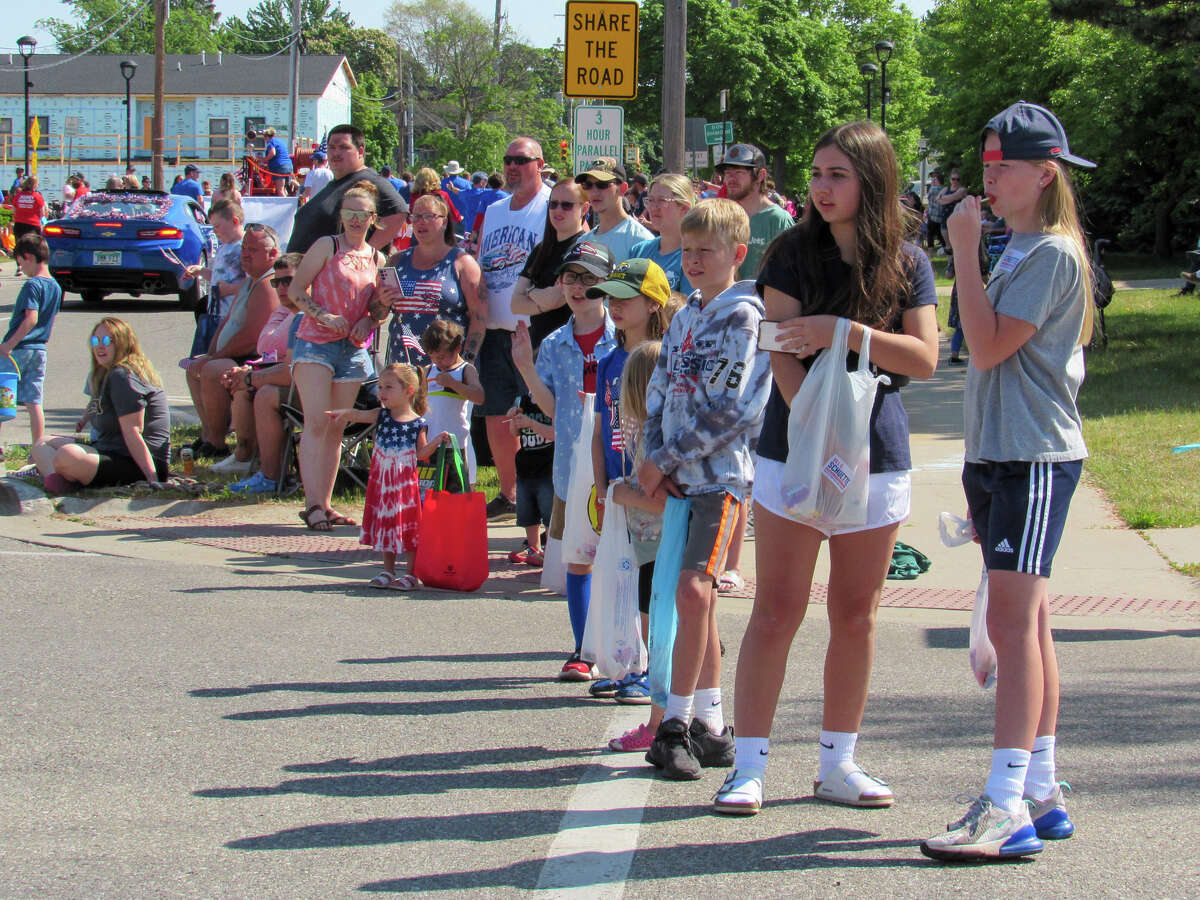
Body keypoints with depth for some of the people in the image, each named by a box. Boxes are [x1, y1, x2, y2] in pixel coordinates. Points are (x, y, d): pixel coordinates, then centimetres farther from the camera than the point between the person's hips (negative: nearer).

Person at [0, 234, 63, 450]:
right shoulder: (55, 287, 10)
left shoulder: (32, 285, -15)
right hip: (40, 349, 7)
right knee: (34, 403, 7)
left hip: (19, 349, -7)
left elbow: (31, 319, -24)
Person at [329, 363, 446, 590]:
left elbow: (421, 454, -4)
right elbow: (358, 414, -10)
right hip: (381, 482, 4)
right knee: (384, 523, 11)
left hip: (405, 483, -4)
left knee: (407, 525, -2)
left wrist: (435, 442, -19)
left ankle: (411, 574, 7)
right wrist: (343, 413, -30)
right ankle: (388, 571, 23)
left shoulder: (418, 424, -4)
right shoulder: (382, 416, 5)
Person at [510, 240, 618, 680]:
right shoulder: (554, 345, 9)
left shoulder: (624, 339, -2)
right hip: (573, 466, 4)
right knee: (578, 558, 8)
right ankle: (582, 652, 16)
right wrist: (525, 366, -4)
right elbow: (553, 408, 5)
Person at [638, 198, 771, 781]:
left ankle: (676, 724, -15)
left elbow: (731, 409, -15)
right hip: (680, 477, 8)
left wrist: (666, 460, -12)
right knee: (697, 597, 9)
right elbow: (659, 394, 16)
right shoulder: (685, 317, 17)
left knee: (694, 590, -18)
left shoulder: (745, 315, -7)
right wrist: (655, 462, 0)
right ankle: (710, 725, 15)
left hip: (724, 474, -8)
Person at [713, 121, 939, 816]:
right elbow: (784, 354, -8)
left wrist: (843, 331, -17)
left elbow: (924, 359, -6)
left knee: (856, 615, 8)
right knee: (778, 610, -3)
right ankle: (750, 765, 2)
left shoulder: (908, 265, 3)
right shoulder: (795, 254, 0)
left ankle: (838, 764, 19)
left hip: (877, 457, 2)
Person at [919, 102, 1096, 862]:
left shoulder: (1055, 254, -11)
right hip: (997, 454, 10)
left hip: (1035, 457, -10)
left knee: (1013, 620, -15)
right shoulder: (1017, 251, 19)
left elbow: (990, 346, -18)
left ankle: (1008, 805, -19)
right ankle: (1042, 793, 16)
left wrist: (965, 251, -14)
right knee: (1027, 623, 11)